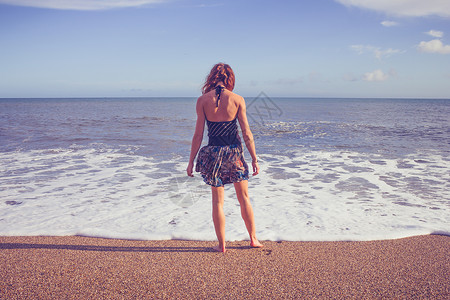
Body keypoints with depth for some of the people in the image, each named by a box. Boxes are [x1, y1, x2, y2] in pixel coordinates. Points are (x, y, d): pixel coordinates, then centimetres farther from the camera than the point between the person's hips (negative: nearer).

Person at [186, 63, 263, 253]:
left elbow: (198, 134, -5)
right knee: (244, 197, 16)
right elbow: (247, 133, -4)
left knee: (217, 200, 11)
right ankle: (253, 239, 28)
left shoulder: (203, 100, -5)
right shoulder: (237, 99, -5)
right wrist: (254, 159, 4)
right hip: (234, 152, 0)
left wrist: (191, 161, 3)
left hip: (214, 153, 0)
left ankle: (221, 244, 20)